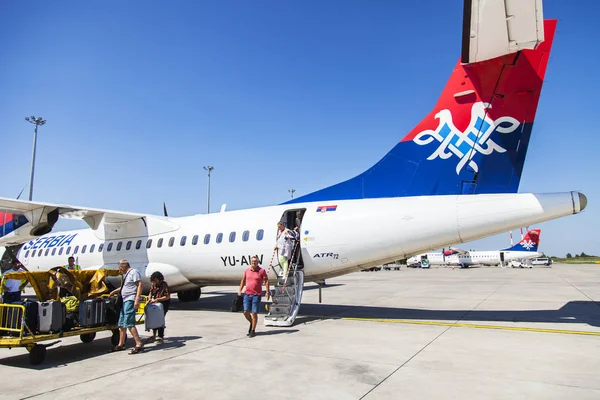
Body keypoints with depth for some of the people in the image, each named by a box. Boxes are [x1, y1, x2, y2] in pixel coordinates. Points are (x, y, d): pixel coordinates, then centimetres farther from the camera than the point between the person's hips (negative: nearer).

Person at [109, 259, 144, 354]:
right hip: (125, 300, 10)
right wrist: (115, 291, 43)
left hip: (130, 300, -10)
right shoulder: (126, 275, 21)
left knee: (129, 323, -14)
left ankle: (139, 344, -13)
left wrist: (137, 299, -24)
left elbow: (139, 285, -18)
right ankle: (121, 344, 25)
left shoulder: (133, 272, -9)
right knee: (121, 324, 14)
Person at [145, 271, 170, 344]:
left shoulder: (164, 285, -21)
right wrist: (150, 298, -3)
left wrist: (157, 299, -27)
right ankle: (154, 335, 27)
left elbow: (167, 297, -23)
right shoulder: (154, 285, 0)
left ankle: (161, 337, 1)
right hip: (156, 303, 7)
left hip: (164, 303, -7)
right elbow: (151, 292, 17)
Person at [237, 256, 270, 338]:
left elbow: (266, 281, -3)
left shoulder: (261, 271, -4)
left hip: (256, 295, -4)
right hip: (247, 294, 4)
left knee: (254, 313, -2)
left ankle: (253, 331, 11)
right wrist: (240, 290, 13)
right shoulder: (247, 270, 8)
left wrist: (267, 292, -11)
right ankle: (251, 323, 31)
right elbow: (243, 280, 19)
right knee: (246, 312, 2)